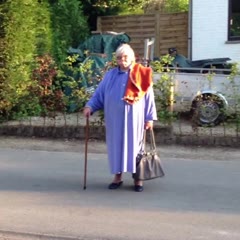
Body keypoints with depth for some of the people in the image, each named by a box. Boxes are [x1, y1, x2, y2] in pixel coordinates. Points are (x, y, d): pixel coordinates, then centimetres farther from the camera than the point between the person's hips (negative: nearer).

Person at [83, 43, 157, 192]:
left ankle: (137, 178, 11)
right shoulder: (110, 75, 9)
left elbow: (148, 96, 0)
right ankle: (118, 177, 17)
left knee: (134, 145, 2)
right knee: (116, 145, 6)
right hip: (115, 118, 2)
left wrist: (150, 118, -5)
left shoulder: (141, 75, 1)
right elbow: (99, 93, 9)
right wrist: (90, 106, -8)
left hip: (134, 118, -2)